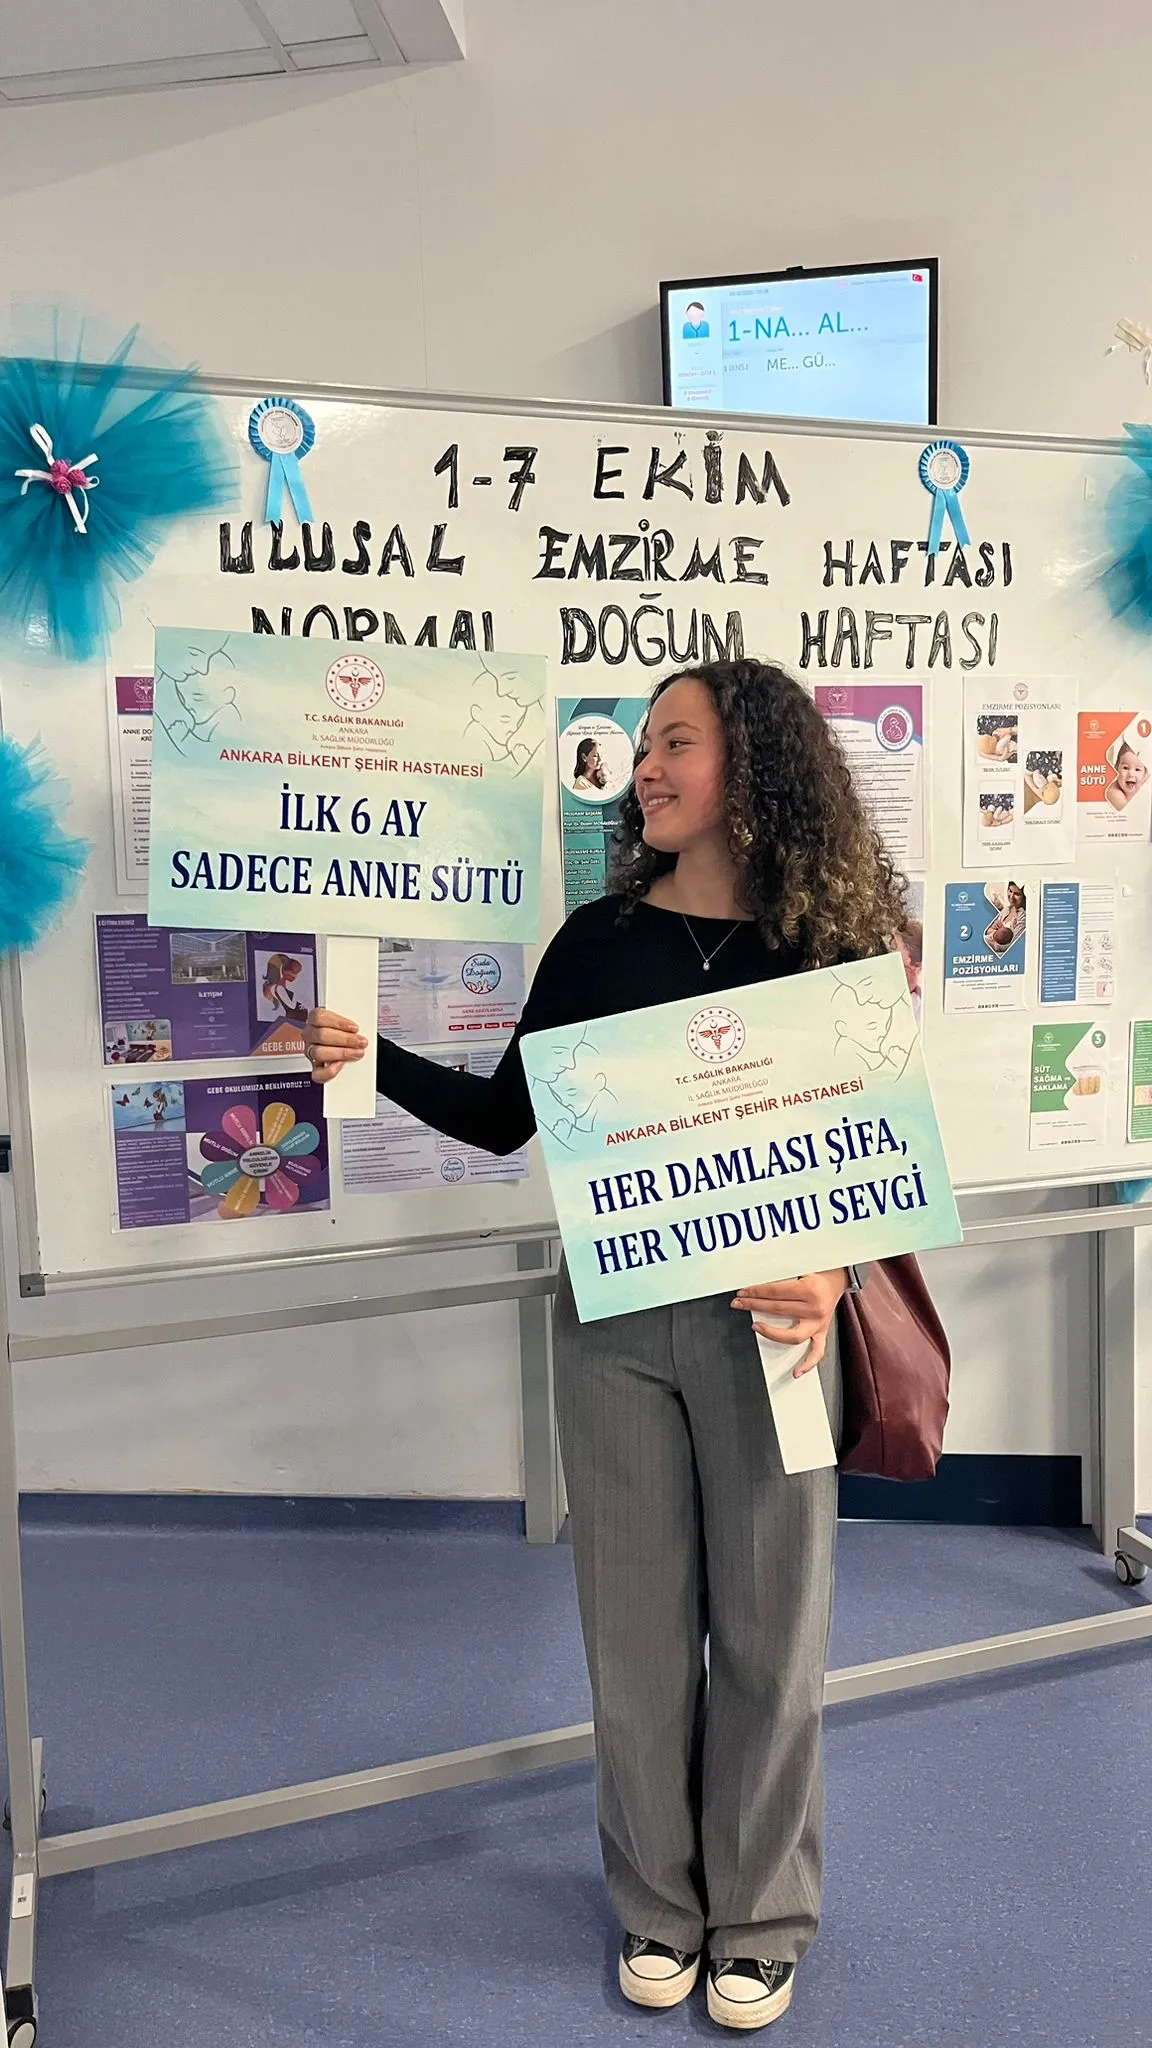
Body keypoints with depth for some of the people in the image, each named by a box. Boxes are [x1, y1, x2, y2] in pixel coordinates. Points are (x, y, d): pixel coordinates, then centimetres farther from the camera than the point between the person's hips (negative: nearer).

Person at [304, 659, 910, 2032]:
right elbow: (507, 1118, 6)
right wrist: (370, 1059, -6)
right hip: (612, 1318, 2)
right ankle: (658, 1906, 34)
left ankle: (760, 1917, 33)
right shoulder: (598, 940, 2)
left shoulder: (825, 947, -3)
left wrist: (830, 1277, -20)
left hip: (764, 1320, -1)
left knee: (768, 1622, 10)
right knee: (637, 1618, 12)